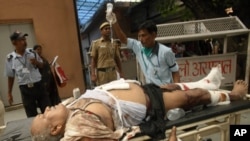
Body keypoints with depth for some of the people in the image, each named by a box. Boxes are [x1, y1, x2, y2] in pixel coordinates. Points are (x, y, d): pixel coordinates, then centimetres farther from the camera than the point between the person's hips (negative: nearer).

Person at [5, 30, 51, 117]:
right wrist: (9, 93, 10)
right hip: (25, 89, -1)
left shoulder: (32, 52, 0)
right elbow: (10, 77, 6)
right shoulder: (10, 58, -4)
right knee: (32, 116, 10)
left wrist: (36, 62, -11)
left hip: (38, 86, 1)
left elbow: (41, 65, 12)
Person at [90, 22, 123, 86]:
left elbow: (117, 59, 12)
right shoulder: (96, 43, 0)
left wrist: (121, 73, 11)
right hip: (101, 72, -3)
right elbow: (93, 60, -1)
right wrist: (93, 74, -9)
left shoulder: (114, 43, 8)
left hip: (112, 72, 3)